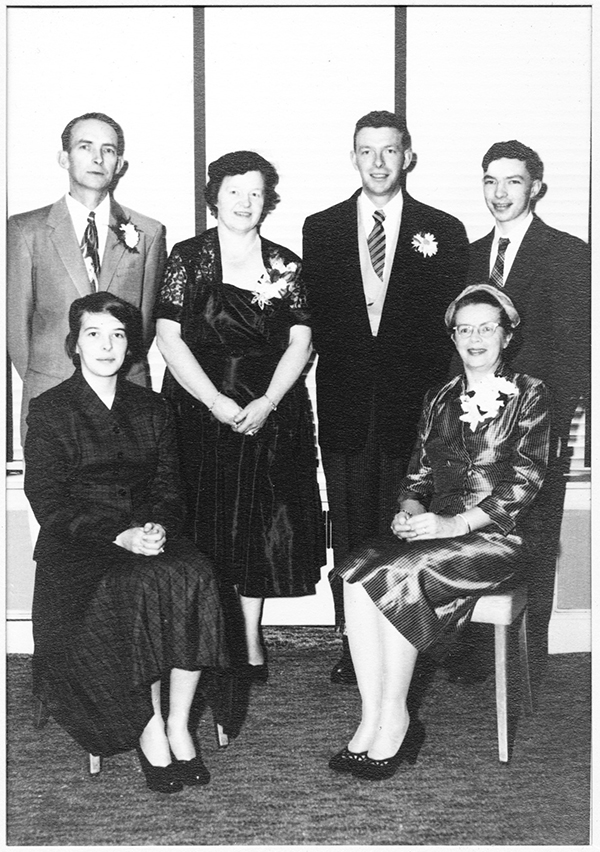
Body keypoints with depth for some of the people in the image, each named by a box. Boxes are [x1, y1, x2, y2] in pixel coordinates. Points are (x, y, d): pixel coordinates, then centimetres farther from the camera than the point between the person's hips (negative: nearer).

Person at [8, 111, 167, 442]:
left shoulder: (148, 233, 6)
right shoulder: (25, 229, 3)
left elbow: (149, 316, 10)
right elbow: (15, 319, 5)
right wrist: (37, 380, 4)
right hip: (50, 399, -1)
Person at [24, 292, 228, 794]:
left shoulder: (152, 409, 15)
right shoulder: (49, 411, 2)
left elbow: (168, 487, 12)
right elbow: (49, 503, -5)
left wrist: (157, 527, -12)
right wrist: (119, 536, -18)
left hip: (148, 534, 3)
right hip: (75, 546, -3)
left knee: (194, 576, -28)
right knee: (133, 587, -33)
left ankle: (179, 724, -20)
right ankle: (148, 729, -19)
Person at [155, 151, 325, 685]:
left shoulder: (285, 265, 7)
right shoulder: (188, 258, 1)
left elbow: (300, 344, 2)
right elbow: (169, 339, -5)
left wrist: (266, 404, -12)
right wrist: (218, 403, -13)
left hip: (272, 413, 2)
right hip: (201, 410, -2)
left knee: (264, 524, 4)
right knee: (207, 524, 1)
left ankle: (251, 641, 16)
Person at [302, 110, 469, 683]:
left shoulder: (443, 231, 7)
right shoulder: (320, 228, 11)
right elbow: (312, 317, 10)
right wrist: (344, 365, -1)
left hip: (413, 405, -1)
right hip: (345, 404, 1)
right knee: (350, 529, 5)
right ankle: (354, 648, 15)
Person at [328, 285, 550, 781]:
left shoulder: (530, 396, 2)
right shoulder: (438, 400, 18)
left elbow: (524, 484, -7)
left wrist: (453, 524, -18)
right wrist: (410, 512, -7)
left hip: (498, 535, -5)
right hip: (437, 531, 5)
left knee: (397, 575, -30)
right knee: (357, 574, -25)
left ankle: (394, 720, -17)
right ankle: (372, 719, -23)